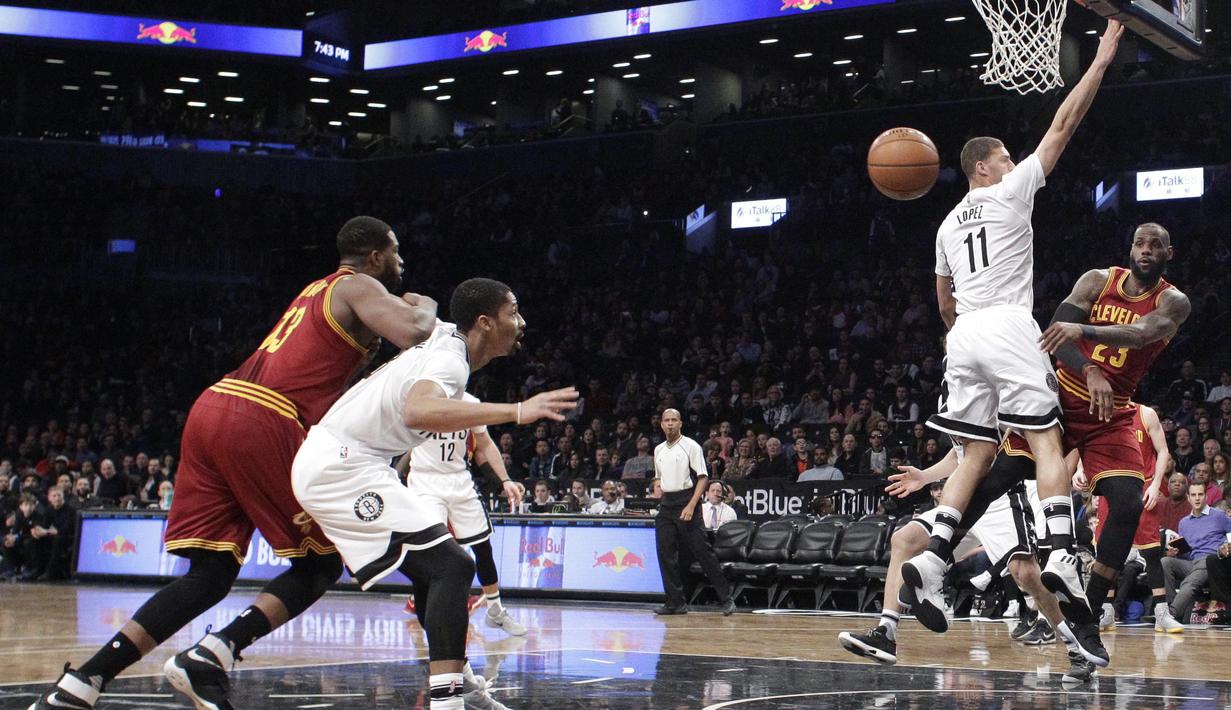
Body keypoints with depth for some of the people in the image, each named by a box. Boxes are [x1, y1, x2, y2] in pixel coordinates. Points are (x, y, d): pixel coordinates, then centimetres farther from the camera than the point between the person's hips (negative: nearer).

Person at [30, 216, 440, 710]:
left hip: (211, 409, 8)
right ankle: (212, 656, -10)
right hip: (264, 423, -8)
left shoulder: (318, 290, 30)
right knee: (320, 563, 7)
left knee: (210, 576, 9)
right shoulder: (359, 287, 5)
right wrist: (425, 307, 10)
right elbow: (413, 334, -12)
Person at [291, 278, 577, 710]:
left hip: (329, 463, 10)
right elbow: (418, 410, -40)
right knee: (450, 565, -16)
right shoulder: (449, 358, -17)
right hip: (342, 467, -10)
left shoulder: (442, 339, 12)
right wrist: (517, 411, -42)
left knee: (431, 564, 20)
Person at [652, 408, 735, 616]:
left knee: (702, 552, -9)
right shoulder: (658, 450, 14)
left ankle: (726, 598, -3)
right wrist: (659, 499, 12)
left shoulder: (691, 446, -5)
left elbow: (703, 477, -10)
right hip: (666, 505, 6)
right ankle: (676, 602, 6)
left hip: (686, 503, -6)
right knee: (665, 554, -1)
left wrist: (691, 505, -19)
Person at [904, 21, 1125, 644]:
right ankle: (1062, 555, -20)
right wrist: (1102, 59, 6)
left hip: (964, 336, 6)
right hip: (1008, 327, -6)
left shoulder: (948, 225, 22)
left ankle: (933, 556, -11)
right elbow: (1063, 125, 2)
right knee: (1045, 441, -6)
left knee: (978, 452, 6)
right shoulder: (1010, 191, 5)